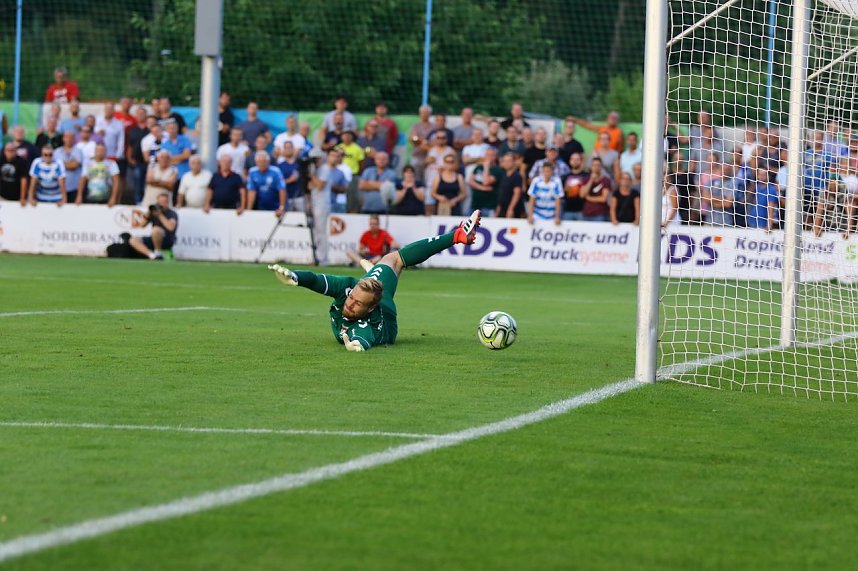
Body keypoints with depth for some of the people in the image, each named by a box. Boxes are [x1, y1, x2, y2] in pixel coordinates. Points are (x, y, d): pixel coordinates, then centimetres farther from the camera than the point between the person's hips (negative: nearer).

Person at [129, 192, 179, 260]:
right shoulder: (154, 212, 13)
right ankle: (152, 255, -29)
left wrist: (160, 215, -17)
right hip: (154, 240, 7)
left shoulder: (172, 214, -4)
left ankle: (158, 252, -20)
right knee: (133, 241, -11)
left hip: (167, 241, -7)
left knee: (156, 229, -38)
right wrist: (148, 213, -5)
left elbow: (171, 227, -23)